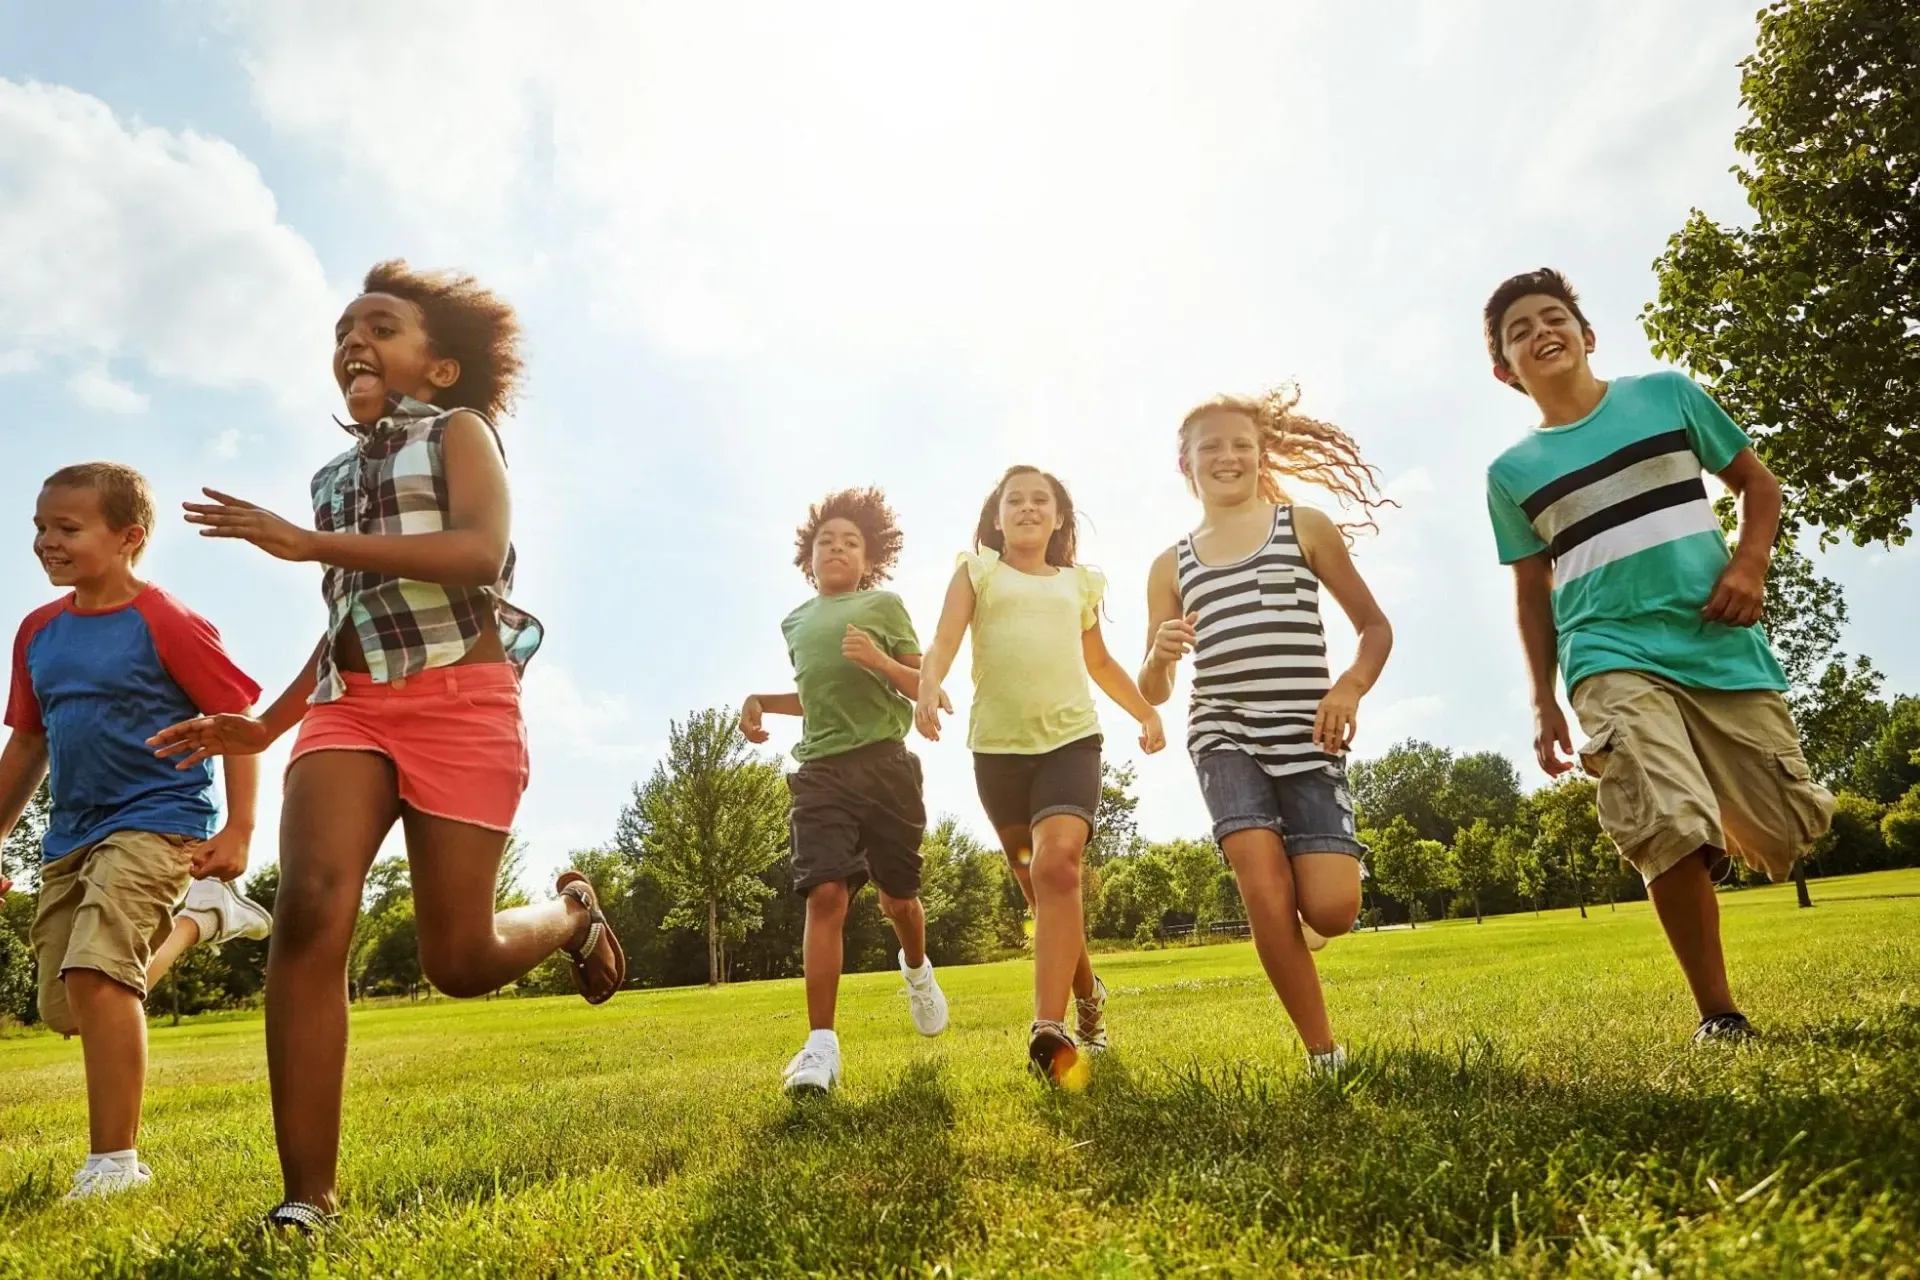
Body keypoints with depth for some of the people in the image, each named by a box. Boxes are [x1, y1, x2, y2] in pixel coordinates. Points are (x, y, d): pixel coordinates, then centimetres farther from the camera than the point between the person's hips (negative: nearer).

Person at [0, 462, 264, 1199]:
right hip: (70, 834, 8)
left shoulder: (165, 623, -12)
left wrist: (238, 831, -16)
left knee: (94, 973, -22)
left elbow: (238, 721, -11)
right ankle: (196, 919, 33)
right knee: (67, 1006, 11)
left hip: (156, 820, -8)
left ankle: (114, 1163, -10)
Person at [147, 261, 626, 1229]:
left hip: (460, 699, -5)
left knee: (459, 960, -5)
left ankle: (571, 913, 30)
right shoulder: (337, 476, 22)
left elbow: (482, 552, -16)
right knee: (309, 910, -19)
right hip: (348, 702, 5)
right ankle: (308, 1197, -14)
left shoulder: (460, 430, 5)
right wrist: (263, 725, 21)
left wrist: (307, 545, -18)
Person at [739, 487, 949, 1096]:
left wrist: (881, 661, -16)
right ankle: (821, 1045, -13)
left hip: (884, 763, -2)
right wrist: (761, 700, 14)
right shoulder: (795, 623, 18)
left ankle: (917, 969, 43)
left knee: (896, 897, 9)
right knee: (826, 895, -14)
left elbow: (926, 689, 3)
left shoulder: (884, 605, 6)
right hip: (820, 769, 2)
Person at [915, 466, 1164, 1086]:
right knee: (1039, 887, 10)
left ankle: (1050, 1032, -28)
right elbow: (943, 643, -7)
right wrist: (928, 687, -27)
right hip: (998, 747, 0)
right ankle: (1088, 996, 35)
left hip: (1071, 738, 0)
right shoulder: (977, 572, 10)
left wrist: (1147, 712, 26)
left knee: (1058, 865, -24)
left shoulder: (1080, 583, 17)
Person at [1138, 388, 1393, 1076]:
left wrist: (1351, 686, -9)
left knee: (1330, 910, -12)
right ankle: (1324, 1054, -2)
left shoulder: (1305, 526, 9)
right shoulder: (1171, 565, 13)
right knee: (1264, 887, -20)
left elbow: (1375, 626, 11)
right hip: (1223, 735, 1)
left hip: (1307, 734, -1)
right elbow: (1153, 692, 12)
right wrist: (1159, 654, -12)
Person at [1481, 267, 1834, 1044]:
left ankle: (1728, 831, 45)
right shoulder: (1511, 473, 7)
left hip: (1722, 644, 2)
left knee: (1788, 831, 7)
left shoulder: (1668, 394, 8)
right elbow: (1533, 594, 12)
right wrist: (1544, 703, 9)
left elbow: (1757, 481, 15)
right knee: (1673, 832, -20)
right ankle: (1718, 1014, -2)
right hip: (1612, 661, -1)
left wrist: (1751, 562, -4)